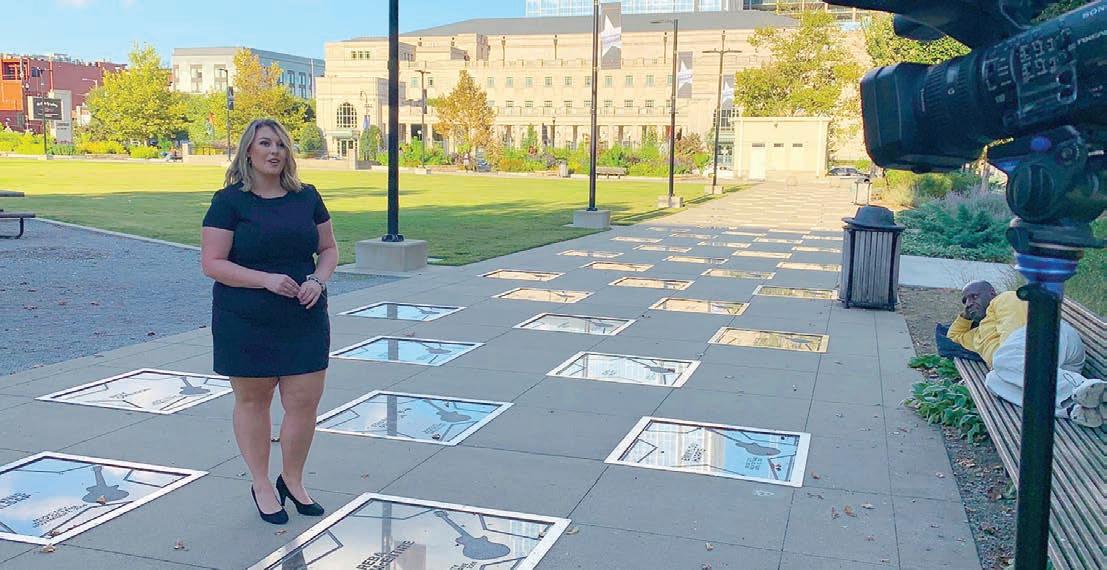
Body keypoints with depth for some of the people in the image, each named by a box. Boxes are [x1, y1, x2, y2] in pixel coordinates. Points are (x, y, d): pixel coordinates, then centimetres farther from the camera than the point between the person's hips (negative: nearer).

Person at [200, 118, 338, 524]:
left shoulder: (306, 197, 6)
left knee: (305, 402, 3)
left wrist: (318, 280, -8)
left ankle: (292, 480, 25)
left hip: (304, 319, 3)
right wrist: (266, 280, -21)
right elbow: (212, 263, -10)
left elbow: (329, 249, 12)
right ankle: (261, 485, 27)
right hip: (245, 323, -3)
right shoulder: (229, 201, -6)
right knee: (252, 400, 10)